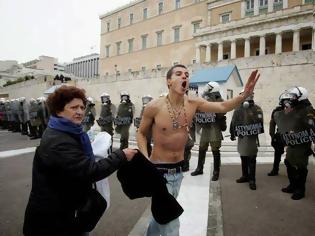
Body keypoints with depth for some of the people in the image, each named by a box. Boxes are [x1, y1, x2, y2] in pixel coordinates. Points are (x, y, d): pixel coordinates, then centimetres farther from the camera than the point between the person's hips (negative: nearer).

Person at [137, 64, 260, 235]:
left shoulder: (193, 103, -6)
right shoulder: (154, 107, -16)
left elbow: (222, 107, -14)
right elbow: (141, 133, -4)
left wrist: (244, 94, -31)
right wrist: (146, 159, -17)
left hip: (178, 170, 5)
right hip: (159, 170, -4)